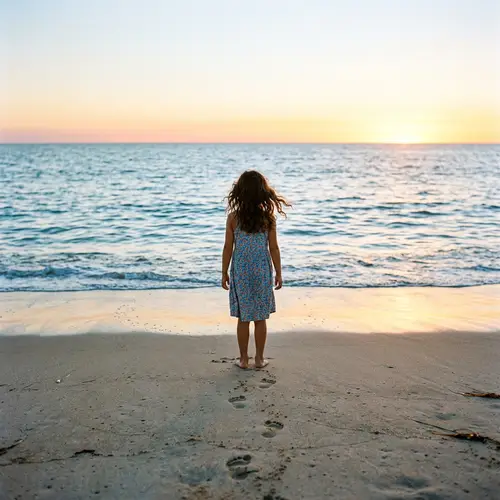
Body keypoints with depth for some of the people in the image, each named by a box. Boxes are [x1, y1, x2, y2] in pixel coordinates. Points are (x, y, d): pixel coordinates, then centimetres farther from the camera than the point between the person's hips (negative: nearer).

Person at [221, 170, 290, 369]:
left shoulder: (233, 217, -9)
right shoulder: (268, 217, -8)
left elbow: (228, 248, -5)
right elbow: (273, 248, -5)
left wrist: (224, 273, 6)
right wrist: (278, 273, 6)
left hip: (240, 272, 0)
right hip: (262, 271, 0)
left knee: (243, 318, 9)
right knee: (260, 318, 11)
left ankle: (244, 359, 18)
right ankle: (259, 358, 19)